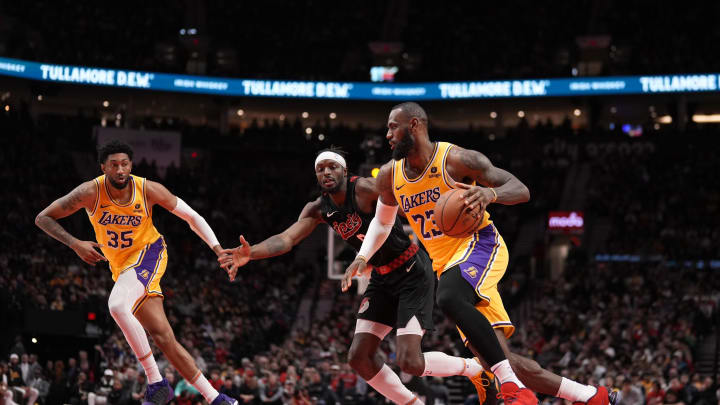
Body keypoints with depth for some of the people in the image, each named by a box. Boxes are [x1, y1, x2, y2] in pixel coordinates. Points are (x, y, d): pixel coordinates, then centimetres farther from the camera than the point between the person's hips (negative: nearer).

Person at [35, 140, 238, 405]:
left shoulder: (148, 190, -16)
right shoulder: (91, 192, -15)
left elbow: (192, 217, -5)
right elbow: (43, 218, -10)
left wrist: (219, 250, -12)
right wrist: (75, 244, -23)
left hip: (147, 254, -3)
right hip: (121, 267, 3)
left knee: (117, 306, -32)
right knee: (162, 336, -3)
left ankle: (156, 382, -24)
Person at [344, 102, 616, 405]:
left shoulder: (456, 159, -13)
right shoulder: (390, 175, 5)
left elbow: (521, 190, -13)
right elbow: (382, 221, 23)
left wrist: (490, 193, -34)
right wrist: (361, 258, 7)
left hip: (478, 244, -7)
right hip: (446, 263, 7)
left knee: (448, 298, -39)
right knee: (499, 361, -2)